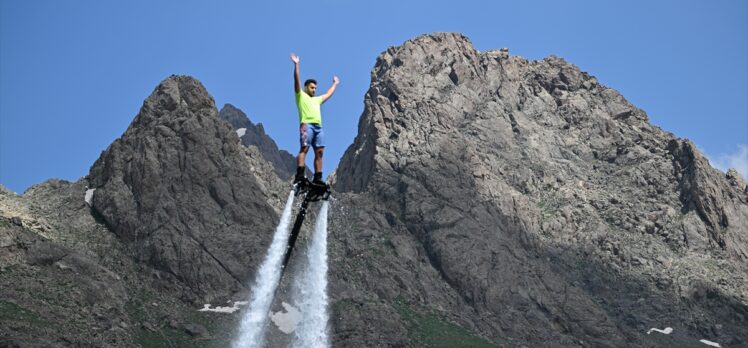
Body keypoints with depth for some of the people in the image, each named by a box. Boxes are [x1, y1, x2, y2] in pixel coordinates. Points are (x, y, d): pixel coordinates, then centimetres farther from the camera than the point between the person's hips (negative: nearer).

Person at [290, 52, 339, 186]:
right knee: (304, 148, -19)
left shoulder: (317, 100, 34)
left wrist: (335, 83, 58)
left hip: (318, 127, 7)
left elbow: (328, 94, 48)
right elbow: (297, 81, 5)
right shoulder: (301, 95, 15)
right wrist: (296, 64, -1)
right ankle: (299, 175, -30)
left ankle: (317, 178, -5)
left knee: (319, 152, -3)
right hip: (307, 125, -7)